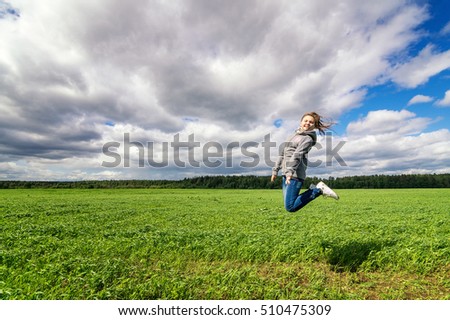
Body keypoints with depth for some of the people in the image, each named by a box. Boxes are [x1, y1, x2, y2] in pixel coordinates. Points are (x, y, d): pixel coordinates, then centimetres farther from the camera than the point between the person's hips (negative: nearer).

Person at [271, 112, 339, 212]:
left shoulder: (307, 138, -2)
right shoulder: (295, 135, 23)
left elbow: (297, 155, -19)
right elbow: (282, 153, 23)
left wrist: (290, 171, -33)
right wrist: (275, 170, 20)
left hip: (295, 174, -8)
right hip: (286, 173, 8)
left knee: (290, 207, -11)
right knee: (289, 204, 10)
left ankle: (319, 189, 1)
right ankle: (313, 190, 21)